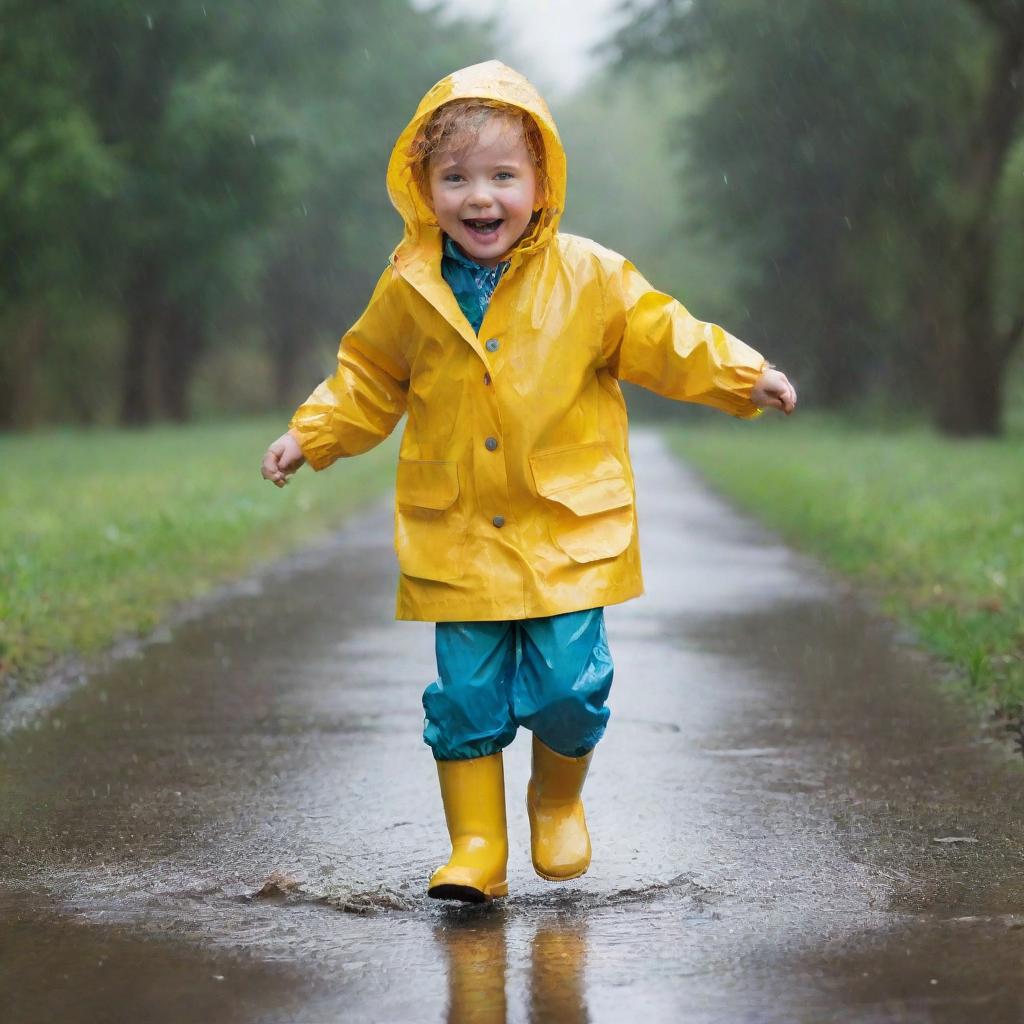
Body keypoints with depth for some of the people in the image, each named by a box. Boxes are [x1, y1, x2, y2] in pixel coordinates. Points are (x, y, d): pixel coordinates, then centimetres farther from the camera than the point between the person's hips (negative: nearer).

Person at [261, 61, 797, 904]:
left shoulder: (589, 278, -3)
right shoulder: (411, 291, 1)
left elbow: (660, 338, 3)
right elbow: (369, 380, 15)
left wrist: (743, 376, -8)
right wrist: (310, 436, 6)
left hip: (567, 532, -1)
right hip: (458, 540, 1)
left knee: (568, 685, -5)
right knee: (467, 696, -1)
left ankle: (559, 800, 25)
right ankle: (477, 847, 11)